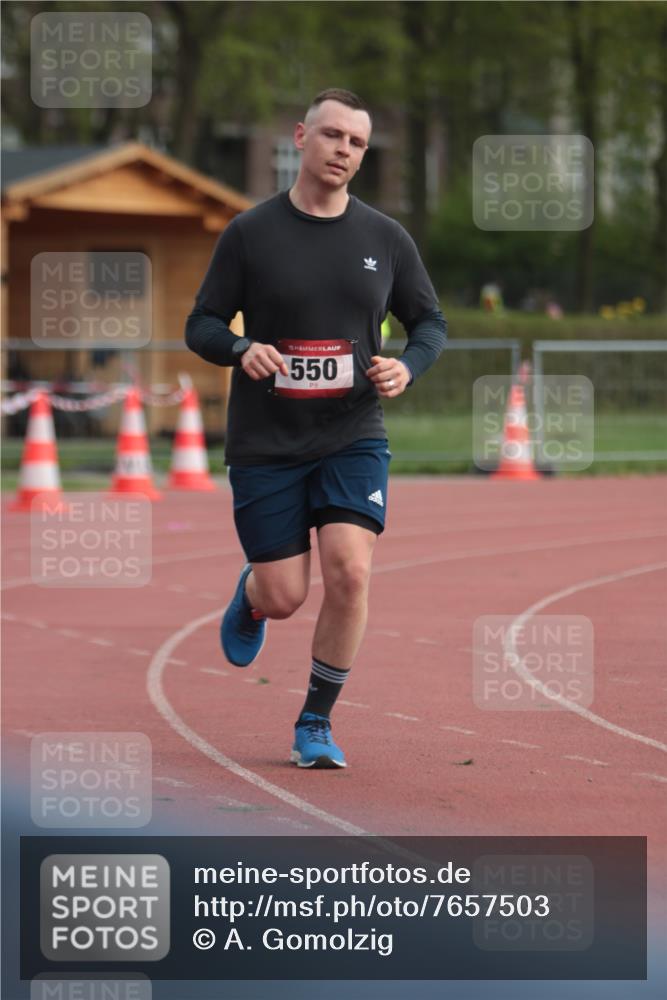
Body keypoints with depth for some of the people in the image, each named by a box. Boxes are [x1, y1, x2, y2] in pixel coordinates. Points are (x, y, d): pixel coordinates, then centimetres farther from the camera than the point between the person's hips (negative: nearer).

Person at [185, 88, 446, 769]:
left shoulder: (385, 239, 3)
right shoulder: (250, 233, -3)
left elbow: (429, 322, 13)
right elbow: (200, 326, 1)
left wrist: (408, 366, -8)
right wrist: (241, 349, -21)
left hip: (353, 438, 1)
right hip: (266, 442, -1)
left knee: (349, 571, -17)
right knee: (285, 597, -1)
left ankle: (316, 723, 0)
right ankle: (250, 593, 39)